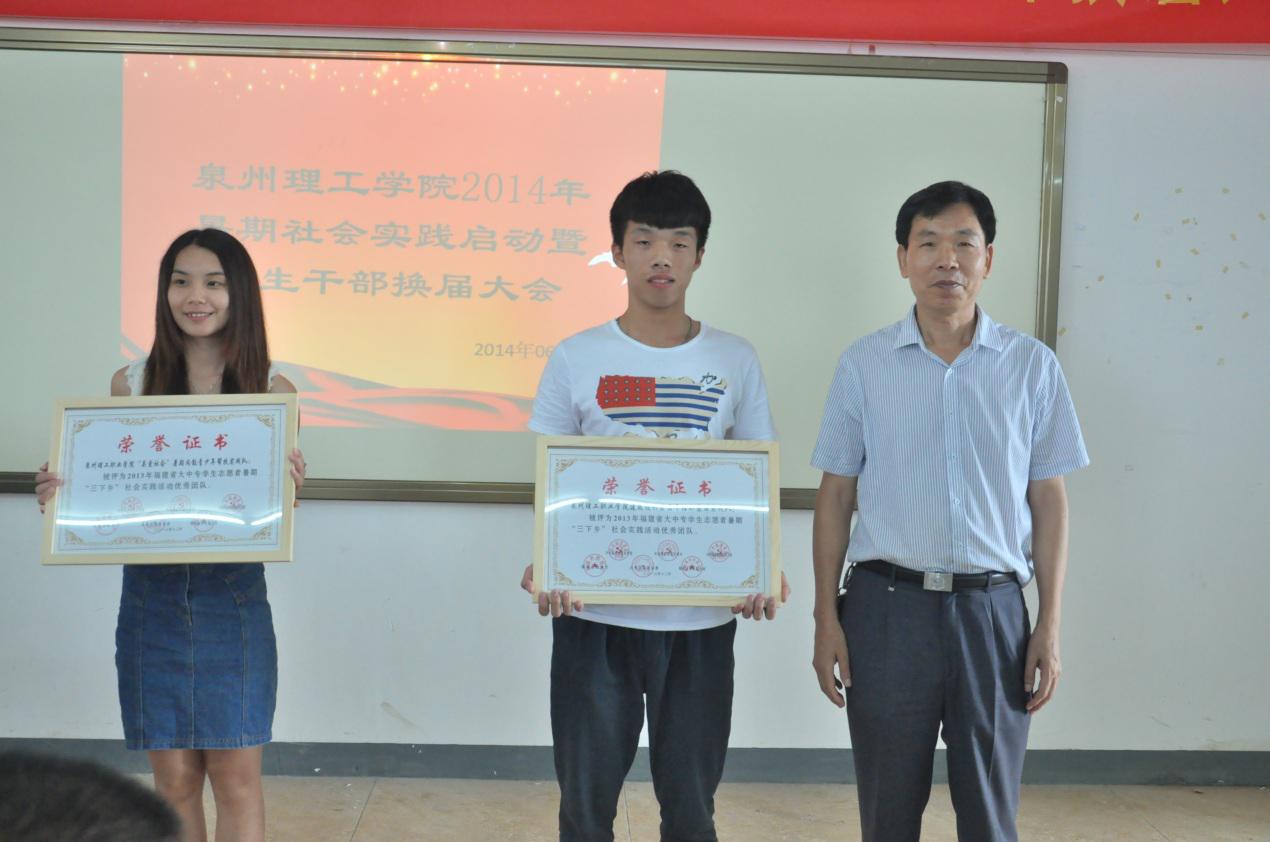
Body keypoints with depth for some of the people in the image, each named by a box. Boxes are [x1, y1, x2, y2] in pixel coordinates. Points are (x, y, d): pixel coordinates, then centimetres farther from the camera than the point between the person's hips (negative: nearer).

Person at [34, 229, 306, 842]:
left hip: (232, 594, -1)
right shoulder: (130, 384, 3)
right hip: (151, 595, 1)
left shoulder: (272, 390, -1)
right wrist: (59, 491, -11)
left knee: (236, 779, 2)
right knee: (173, 778, 9)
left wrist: (288, 485, -20)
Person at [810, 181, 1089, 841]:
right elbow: (835, 495, 5)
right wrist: (827, 618, 0)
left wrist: (1050, 625, 0)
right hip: (886, 606, 0)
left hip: (992, 607, 0)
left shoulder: (1032, 366, 2)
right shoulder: (865, 364, 2)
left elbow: (1049, 501, 5)